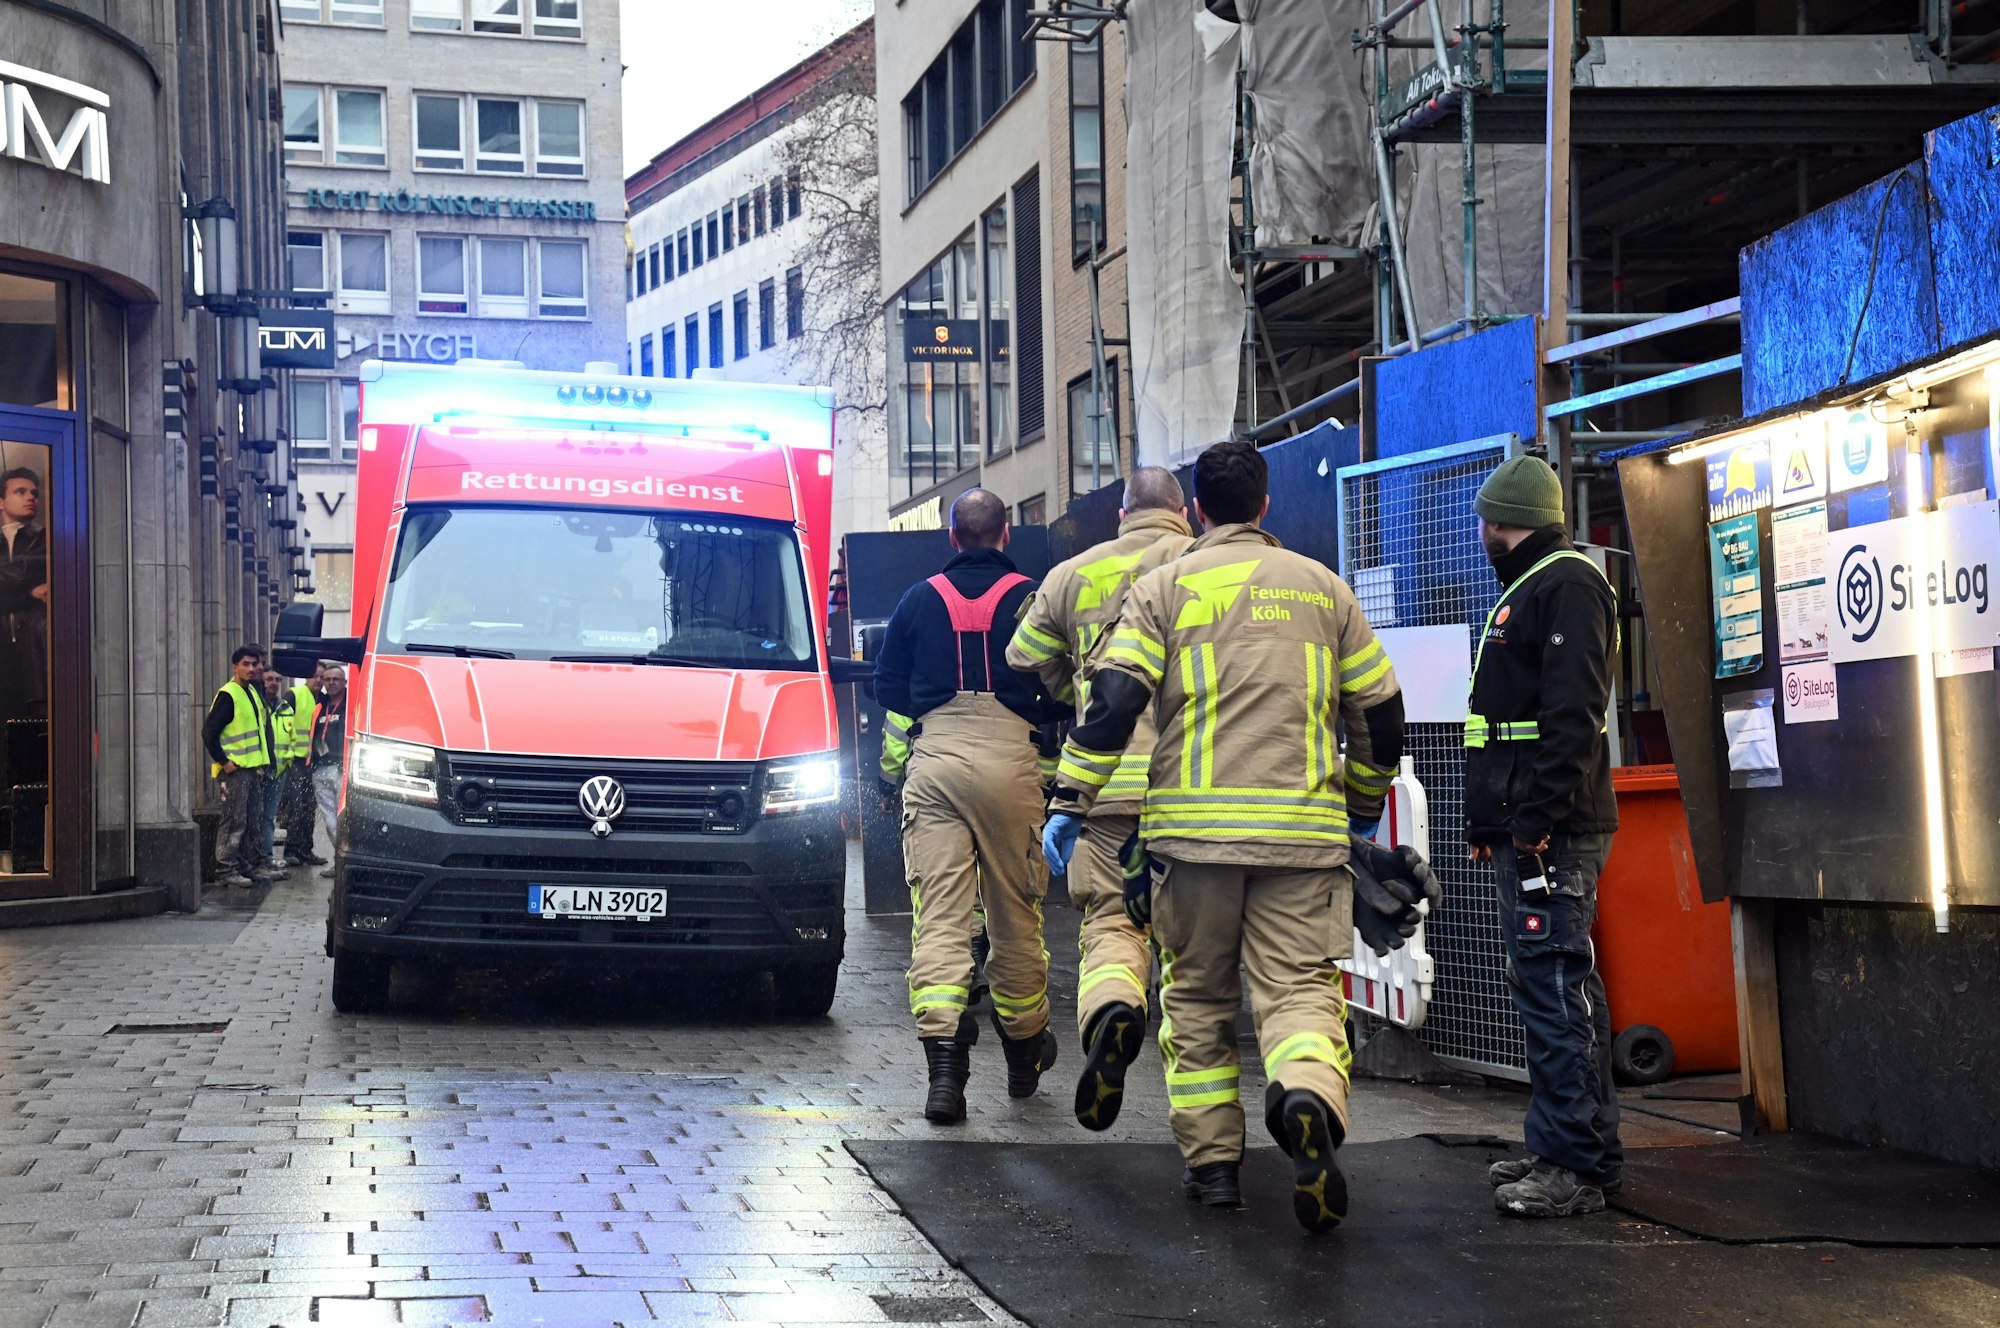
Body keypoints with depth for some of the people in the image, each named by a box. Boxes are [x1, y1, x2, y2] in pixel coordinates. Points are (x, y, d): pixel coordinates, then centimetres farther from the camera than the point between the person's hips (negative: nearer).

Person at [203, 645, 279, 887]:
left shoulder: (253, 690, 15)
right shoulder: (227, 695, -12)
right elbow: (209, 731, -16)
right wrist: (223, 761, -16)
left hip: (253, 767, 9)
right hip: (235, 769, -9)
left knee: (254, 821, 11)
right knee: (234, 822, -8)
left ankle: (249, 865, 18)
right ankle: (228, 870, -6)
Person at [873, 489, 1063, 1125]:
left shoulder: (920, 599, 10)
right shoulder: (1030, 596, 3)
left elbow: (887, 686, 14)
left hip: (934, 757, 1)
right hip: (1008, 759, -1)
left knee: (938, 916, -4)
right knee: (1015, 912, 12)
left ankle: (944, 1066, -18)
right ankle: (1025, 1053, 26)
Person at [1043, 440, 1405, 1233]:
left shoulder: (1166, 588, 5)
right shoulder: (1322, 588, 13)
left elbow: (1114, 700, -6)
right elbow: (1381, 711, 16)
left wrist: (1071, 801, 0)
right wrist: (1365, 803, 31)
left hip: (1195, 826, -1)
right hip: (1304, 831, 1)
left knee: (1198, 996, 12)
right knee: (1301, 986, -2)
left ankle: (1212, 1162, 15)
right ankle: (1308, 1094, -33)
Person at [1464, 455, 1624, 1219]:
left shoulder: (1567, 585, -10)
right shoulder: (1528, 589, 23)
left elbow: (1572, 712, -20)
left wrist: (1538, 815, -24)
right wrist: (1491, 821, 21)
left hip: (1551, 831, -11)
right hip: (1526, 827, 11)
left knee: (1555, 987, -12)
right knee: (1553, 986, 13)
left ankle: (1577, 1165, -12)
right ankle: (1565, 1148, 20)